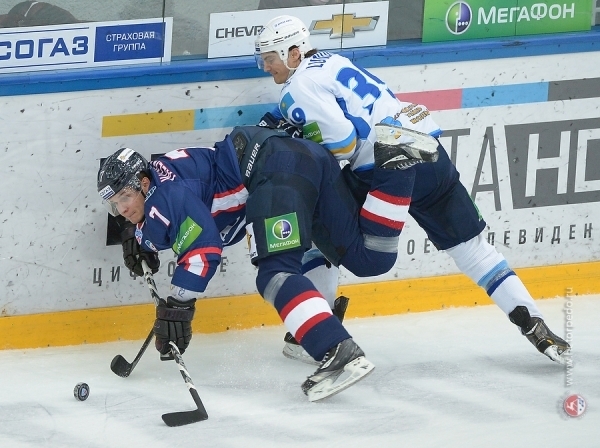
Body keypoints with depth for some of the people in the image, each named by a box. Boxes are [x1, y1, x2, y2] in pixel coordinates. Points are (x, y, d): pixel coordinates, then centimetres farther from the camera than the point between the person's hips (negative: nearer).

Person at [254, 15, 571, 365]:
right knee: (471, 246, 13)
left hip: (387, 165, -8)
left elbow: (341, 142, -15)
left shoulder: (300, 87, -6)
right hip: (429, 151, 8)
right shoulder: (332, 61, 21)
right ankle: (535, 326, 10)